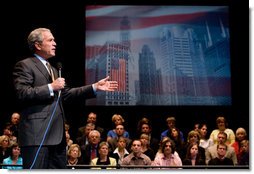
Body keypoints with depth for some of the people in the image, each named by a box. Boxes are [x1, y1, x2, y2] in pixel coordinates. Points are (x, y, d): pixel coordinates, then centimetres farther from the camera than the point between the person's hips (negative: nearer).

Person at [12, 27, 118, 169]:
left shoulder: (53, 69, 25)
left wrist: (95, 87, 16)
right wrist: (51, 87, -16)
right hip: (37, 133, -10)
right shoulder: (25, 66, -3)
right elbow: (22, 93, -16)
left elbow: (65, 94, 21)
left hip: (57, 134, 10)